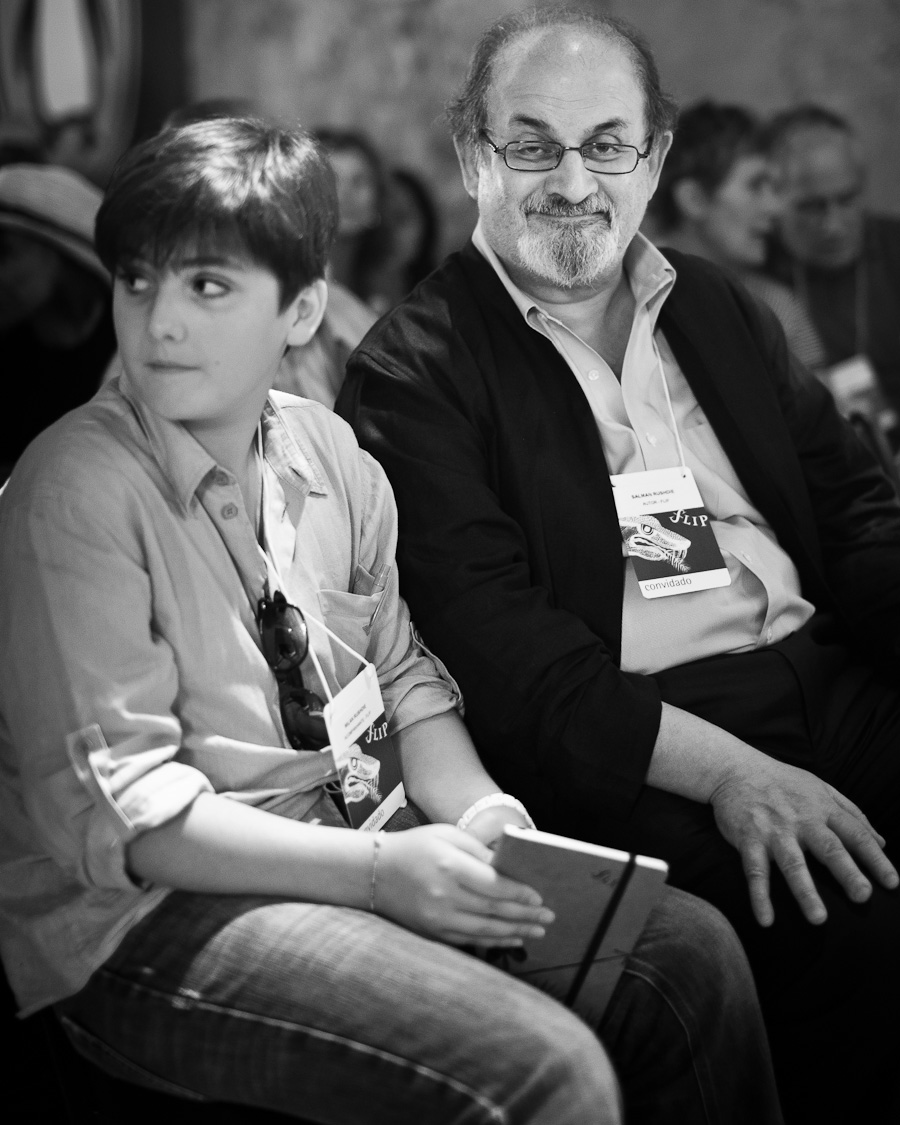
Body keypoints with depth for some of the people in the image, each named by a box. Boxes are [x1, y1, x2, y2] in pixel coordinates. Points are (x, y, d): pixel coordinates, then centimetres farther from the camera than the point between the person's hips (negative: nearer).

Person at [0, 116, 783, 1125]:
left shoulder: (327, 454, 6)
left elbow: (402, 674, 15)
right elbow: (112, 810, -18)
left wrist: (472, 809, -6)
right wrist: (379, 871, -23)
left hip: (348, 847, 7)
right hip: (148, 919, -7)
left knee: (690, 951, -5)